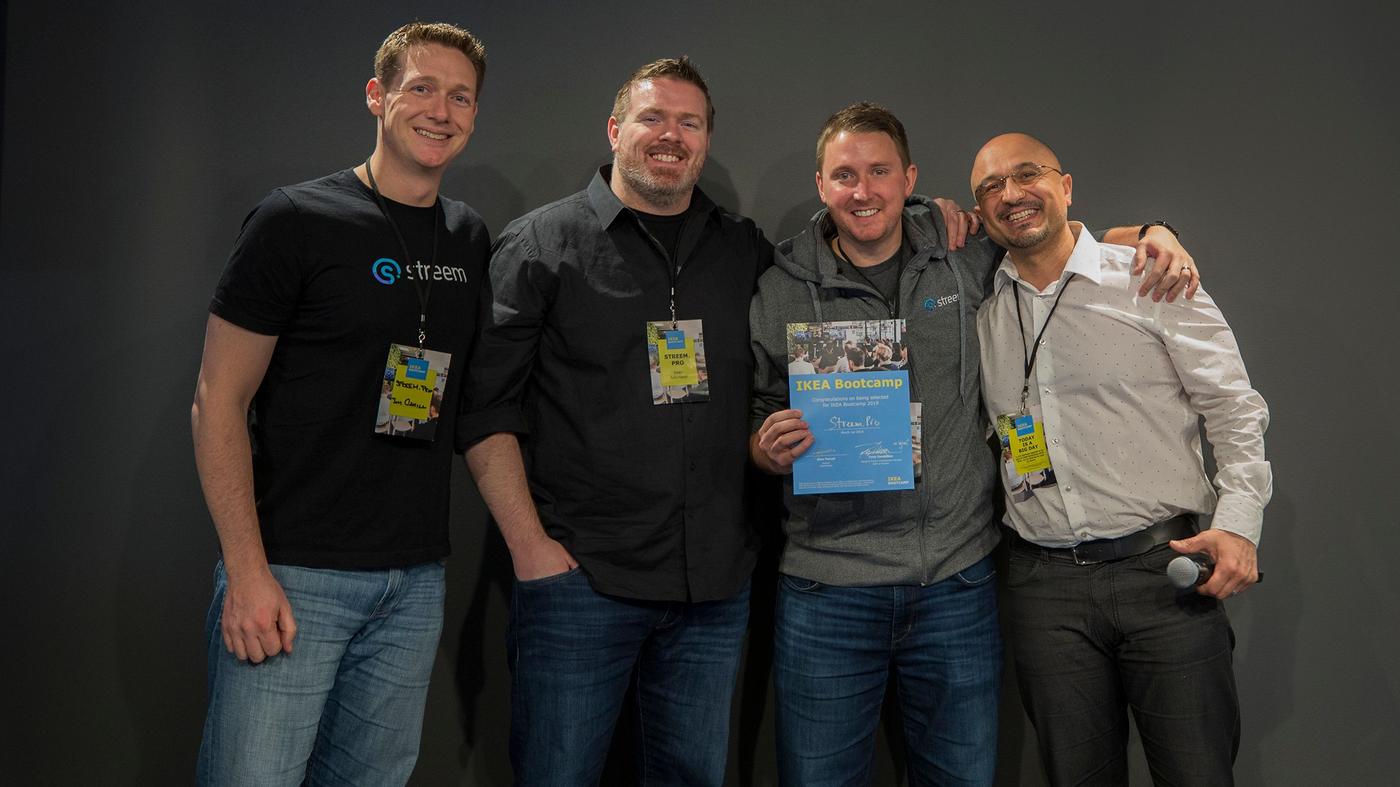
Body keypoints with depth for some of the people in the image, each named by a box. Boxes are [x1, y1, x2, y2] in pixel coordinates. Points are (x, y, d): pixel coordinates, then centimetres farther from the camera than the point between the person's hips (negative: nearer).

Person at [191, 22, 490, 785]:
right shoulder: (297, 220, -7)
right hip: (294, 576, -5)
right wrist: (247, 570, -13)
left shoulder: (470, 240, 9)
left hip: (415, 580, 5)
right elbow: (218, 400, -7)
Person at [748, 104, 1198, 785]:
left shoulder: (968, 255, 3)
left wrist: (1146, 235, 4)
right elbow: (752, 427, 8)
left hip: (958, 583, 2)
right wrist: (769, 448, -14)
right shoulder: (778, 292, 0)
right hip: (827, 593, -1)